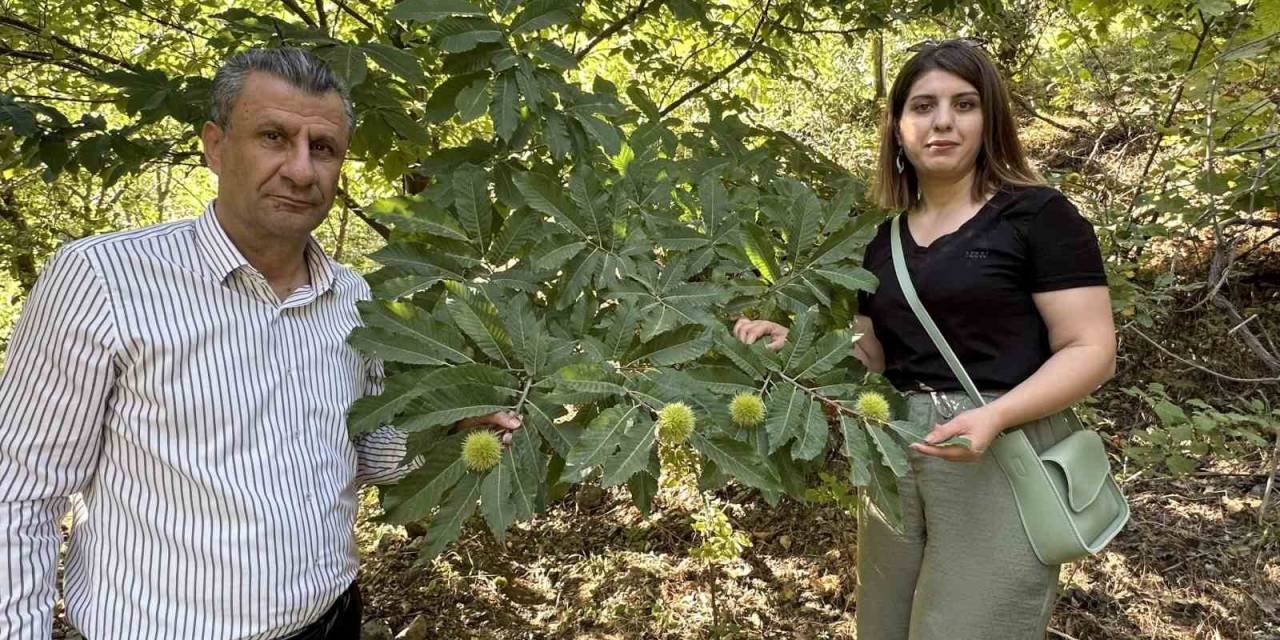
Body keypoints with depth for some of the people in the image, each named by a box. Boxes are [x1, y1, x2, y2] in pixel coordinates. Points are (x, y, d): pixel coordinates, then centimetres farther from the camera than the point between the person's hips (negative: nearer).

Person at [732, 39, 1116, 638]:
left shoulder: (1036, 214, -6)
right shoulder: (883, 239, 10)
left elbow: (1092, 351, -9)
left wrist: (995, 415, -24)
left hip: (1004, 456, -5)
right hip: (897, 455, 6)